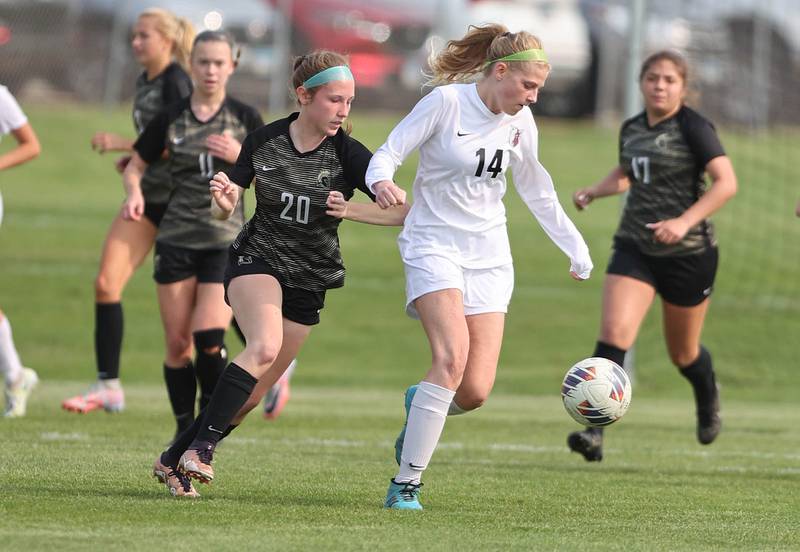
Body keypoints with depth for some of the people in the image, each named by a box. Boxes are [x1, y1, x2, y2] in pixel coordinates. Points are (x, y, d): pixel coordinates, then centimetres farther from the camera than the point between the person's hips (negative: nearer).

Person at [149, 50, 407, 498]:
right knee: (264, 347, -31)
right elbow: (227, 208, 1)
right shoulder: (264, 142, -7)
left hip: (308, 281, 2)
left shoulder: (348, 154, -10)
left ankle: (176, 458, 19)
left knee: (254, 393, 3)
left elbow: (403, 213, -13)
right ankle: (202, 444, -26)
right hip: (257, 259, -2)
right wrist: (225, 202, -22)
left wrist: (350, 210, -25)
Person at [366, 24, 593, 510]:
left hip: (489, 255, 5)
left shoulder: (520, 121, 5)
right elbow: (386, 155, -9)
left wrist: (574, 246, 22)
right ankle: (406, 483, -19)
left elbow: (536, 189, 20)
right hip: (435, 246, -5)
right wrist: (383, 182, -32)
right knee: (453, 357, -27)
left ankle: (422, 404, 28)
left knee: (476, 391, -8)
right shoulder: (446, 102, -11)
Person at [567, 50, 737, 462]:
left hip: (689, 254, -4)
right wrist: (594, 192, 8)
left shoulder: (693, 127, -12)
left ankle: (708, 396, 47)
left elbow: (726, 182, -20)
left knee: (682, 353, 12)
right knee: (614, 331, -18)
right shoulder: (632, 129, 7)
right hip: (635, 247, 4)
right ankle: (593, 431, -24)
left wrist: (685, 221, -31)